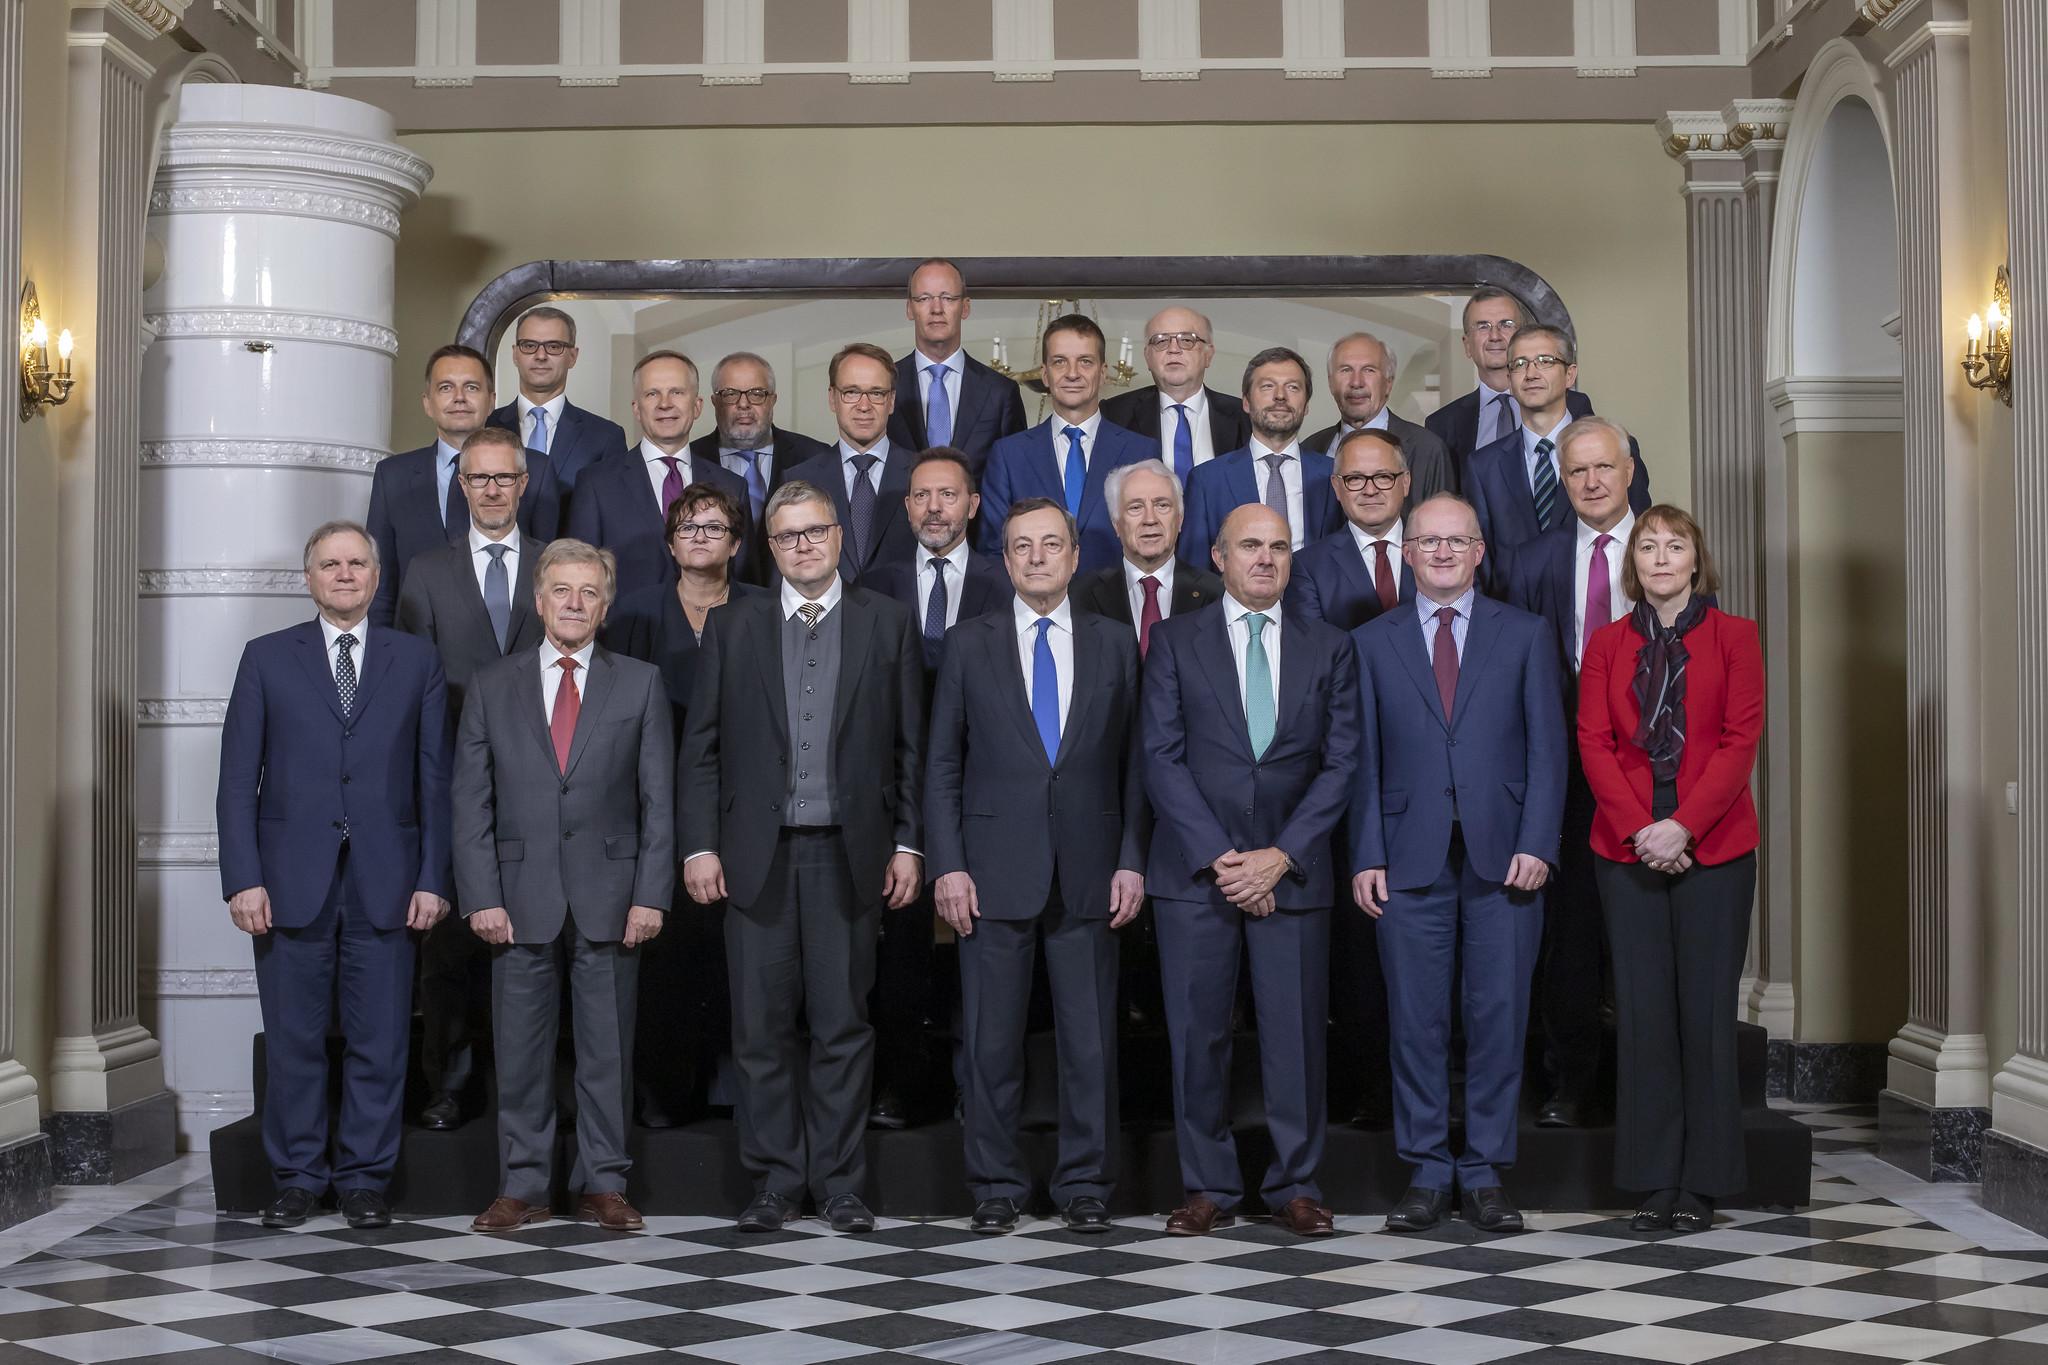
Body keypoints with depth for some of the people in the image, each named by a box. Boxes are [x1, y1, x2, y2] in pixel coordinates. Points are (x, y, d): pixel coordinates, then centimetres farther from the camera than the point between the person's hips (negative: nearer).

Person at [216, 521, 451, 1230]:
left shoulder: (417, 662, 9)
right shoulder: (267, 658, 8)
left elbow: (434, 779, 6)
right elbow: (238, 779, 4)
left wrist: (432, 879, -1)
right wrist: (243, 879, -6)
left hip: (386, 883, 0)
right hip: (292, 880, 0)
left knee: (379, 1041, 3)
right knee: (293, 1040, 4)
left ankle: (365, 1179, 14)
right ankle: (296, 1177, 16)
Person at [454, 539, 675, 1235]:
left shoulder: (640, 684, 6)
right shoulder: (492, 687, 7)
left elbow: (658, 799, 3)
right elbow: (472, 803, 4)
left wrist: (651, 894, -5)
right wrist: (481, 896, -5)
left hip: (608, 898, 0)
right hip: (522, 899, 0)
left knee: (607, 1046, 4)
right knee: (521, 1050, 4)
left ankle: (603, 1184, 14)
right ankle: (522, 1186, 14)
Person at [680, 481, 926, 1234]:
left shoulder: (887, 623, 7)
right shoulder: (732, 626, 9)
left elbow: (910, 744, 6)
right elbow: (702, 747, 7)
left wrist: (908, 842, 0)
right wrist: (700, 845, -1)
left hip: (848, 853, -1)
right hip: (758, 853, 1)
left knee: (843, 1024, 3)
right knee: (762, 1028, 3)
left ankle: (839, 1181, 12)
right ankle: (775, 1180, 12)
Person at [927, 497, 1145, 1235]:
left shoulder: (1115, 644, 9)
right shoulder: (971, 644, 6)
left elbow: (1132, 762, 8)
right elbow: (943, 764, 5)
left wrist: (1131, 861, 0)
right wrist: (947, 865, -3)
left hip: (1088, 871, 1)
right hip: (996, 869, 0)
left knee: (1090, 1038, 3)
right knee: (991, 1040, 3)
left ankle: (1085, 1184, 14)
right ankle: (996, 1186, 14)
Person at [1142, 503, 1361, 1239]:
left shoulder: (1330, 648, 10)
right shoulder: (1175, 641, 6)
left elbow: (1340, 764, 4)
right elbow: (1161, 758, 0)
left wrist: (1281, 856, -7)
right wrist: (1218, 858, -10)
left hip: (1291, 870, 1)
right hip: (1194, 870, -1)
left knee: (1296, 1032, 1)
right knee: (1198, 1032, 1)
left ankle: (1295, 1185, 12)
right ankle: (1209, 1186, 11)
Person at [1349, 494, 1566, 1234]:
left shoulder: (1525, 636, 9)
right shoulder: (1371, 642, 10)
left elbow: (1547, 748, 4)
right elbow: (1364, 758, 7)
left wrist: (1537, 844, -6)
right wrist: (1367, 857, -1)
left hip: (1503, 857, 0)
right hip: (1410, 859, 0)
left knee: (1498, 1016, 2)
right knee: (1416, 1019, 2)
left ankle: (1486, 1173, 11)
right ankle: (1426, 1172, 12)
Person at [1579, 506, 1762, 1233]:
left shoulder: (1733, 637, 5)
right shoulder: (1606, 644, 10)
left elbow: (1740, 741, -3)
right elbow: (1594, 743, 3)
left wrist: (1684, 826, -13)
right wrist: (1639, 829, -11)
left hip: (1714, 846, -2)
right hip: (1626, 849, 2)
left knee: (1707, 1009, -1)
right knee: (1642, 1009, 2)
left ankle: (1702, 1182, 7)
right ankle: (1654, 1179, 9)